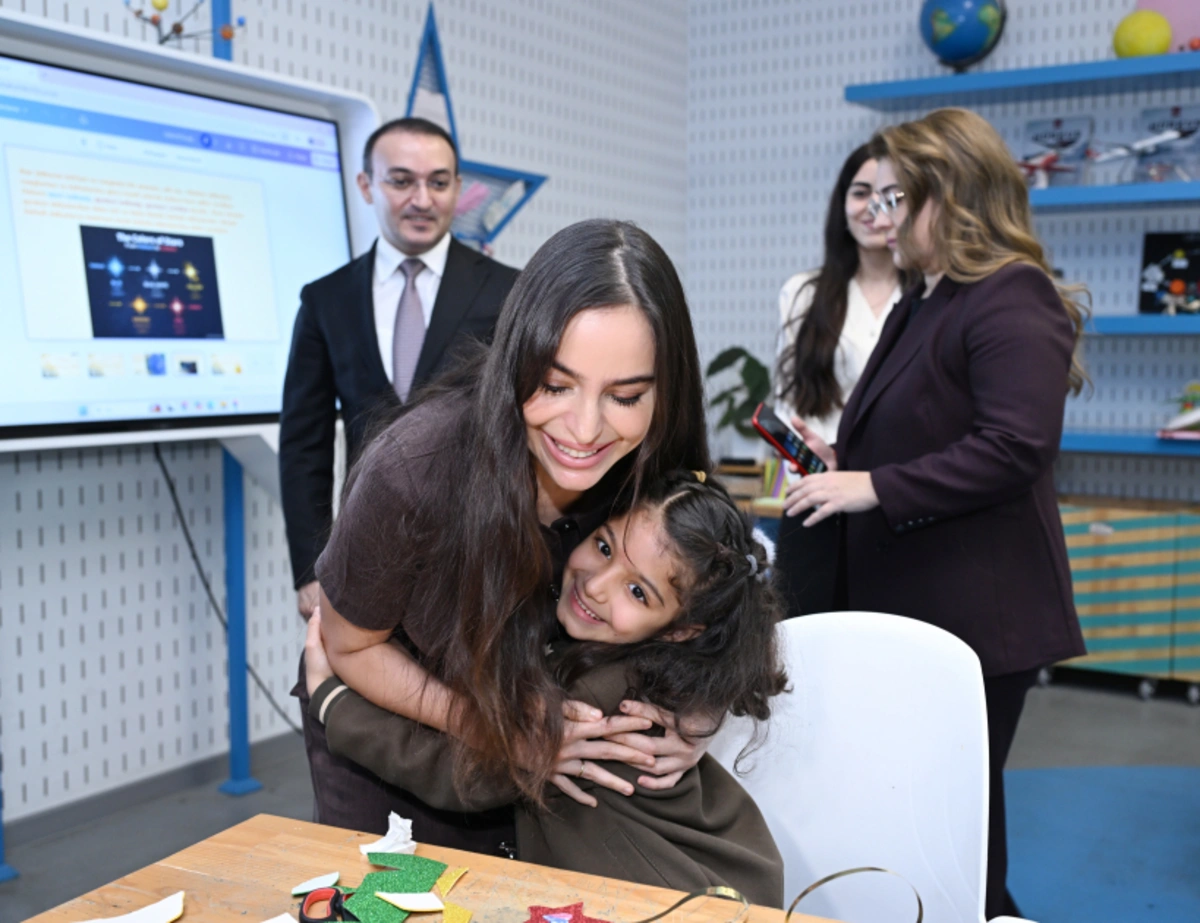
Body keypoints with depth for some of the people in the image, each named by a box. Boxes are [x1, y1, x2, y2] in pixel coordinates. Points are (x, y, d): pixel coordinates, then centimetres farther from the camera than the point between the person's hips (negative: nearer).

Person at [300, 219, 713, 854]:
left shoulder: (655, 476, -26)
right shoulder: (415, 467, -37)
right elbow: (353, 646, -18)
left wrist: (683, 727, -22)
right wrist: (505, 730, -24)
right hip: (384, 726, -2)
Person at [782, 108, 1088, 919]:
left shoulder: (1012, 300, -15)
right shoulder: (923, 305, 15)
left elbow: (1017, 446, -27)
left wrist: (875, 487, -24)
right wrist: (845, 459, 11)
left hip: (978, 611, -9)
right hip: (911, 602, 10)